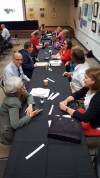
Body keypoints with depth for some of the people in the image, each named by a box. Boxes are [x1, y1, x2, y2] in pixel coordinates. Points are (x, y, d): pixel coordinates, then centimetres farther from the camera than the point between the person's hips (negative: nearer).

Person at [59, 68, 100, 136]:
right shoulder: (89, 88, -11)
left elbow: (85, 118, -35)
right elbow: (77, 94, 4)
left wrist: (66, 108, -27)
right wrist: (66, 100, -15)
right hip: (88, 115, 7)